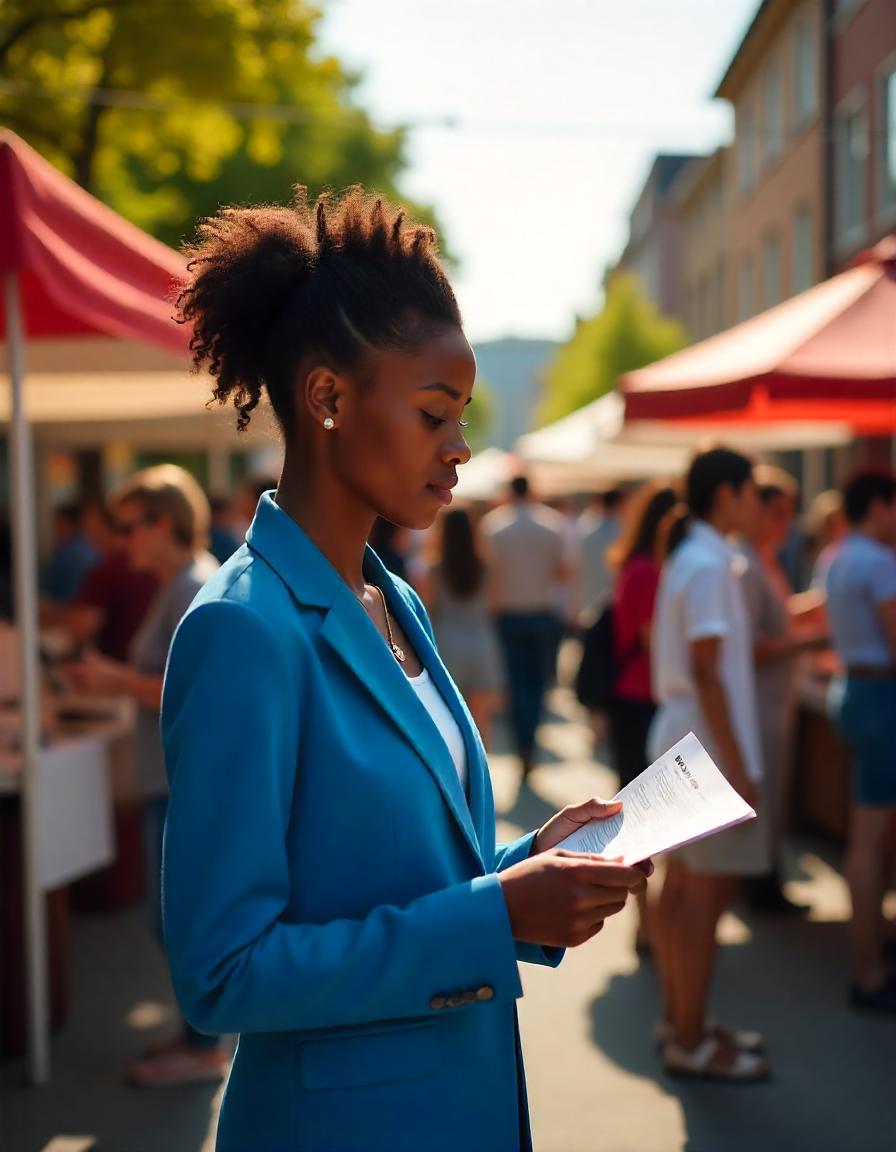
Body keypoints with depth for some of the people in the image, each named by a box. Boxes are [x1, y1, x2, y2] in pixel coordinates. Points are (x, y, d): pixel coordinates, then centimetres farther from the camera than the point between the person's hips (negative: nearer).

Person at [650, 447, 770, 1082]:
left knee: (682, 887, 15)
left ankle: (680, 1017, 26)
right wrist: (737, 765, -20)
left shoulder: (690, 558, 14)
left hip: (682, 744, 10)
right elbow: (706, 672, -20)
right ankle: (689, 1041, 3)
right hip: (709, 750, -10)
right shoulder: (708, 565, -16)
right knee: (707, 892, -4)